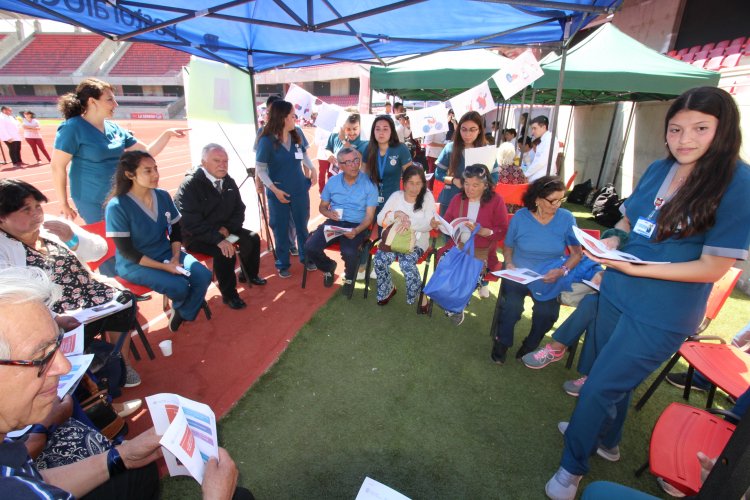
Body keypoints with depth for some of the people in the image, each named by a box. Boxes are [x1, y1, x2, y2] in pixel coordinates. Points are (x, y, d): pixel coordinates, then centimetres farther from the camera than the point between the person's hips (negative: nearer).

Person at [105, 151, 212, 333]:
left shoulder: (163, 196, -2)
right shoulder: (117, 206, -18)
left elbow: (176, 231, 6)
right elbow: (126, 251, -17)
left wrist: (175, 257, -11)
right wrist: (164, 266, -21)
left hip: (167, 253, 5)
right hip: (134, 264, -5)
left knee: (203, 276, -17)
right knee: (179, 286, -26)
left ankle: (184, 314, 9)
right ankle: (180, 306, 13)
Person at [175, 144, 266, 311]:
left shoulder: (228, 181, 0)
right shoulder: (189, 185, -20)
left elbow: (239, 209, 7)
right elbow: (190, 223, -27)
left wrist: (227, 228, -12)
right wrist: (218, 239, -36)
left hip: (224, 229, 7)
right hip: (196, 235, -7)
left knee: (252, 238, -3)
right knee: (224, 251, -30)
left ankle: (250, 275, 23)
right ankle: (229, 294, -9)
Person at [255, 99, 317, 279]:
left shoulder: (298, 133, -4)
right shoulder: (266, 140, -15)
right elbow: (260, 169, -12)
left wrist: (312, 169, -5)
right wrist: (274, 189, -20)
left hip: (300, 189, 3)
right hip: (278, 192, -3)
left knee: (302, 226, 16)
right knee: (281, 229, 11)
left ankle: (306, 257, 36)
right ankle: (283, 264, 27)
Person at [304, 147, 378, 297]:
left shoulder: (369, 184, -5)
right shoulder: (332, 182, 6)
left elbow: (369, 216, -7)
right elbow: (322, 207, 15)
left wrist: (356, 230, -26)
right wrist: (328, 213, -10)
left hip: (357, 225, -3)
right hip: (333, 222, 4)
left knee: (349, 252, -34)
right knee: (310, 247, -20)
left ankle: (349, 278, 3)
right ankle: (329, 267, 15)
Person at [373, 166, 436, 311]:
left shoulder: (427, 196, -2)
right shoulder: (396, 196, 4)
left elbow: (429, 224, -11)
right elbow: (380, 219, -1)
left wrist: (411, 223, -29)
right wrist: (396, 214, -21)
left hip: (416, 242, -3)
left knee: (406, 263, -31)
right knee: (379, 260, -23)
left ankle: (420, 295, -5)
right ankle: (389, 289, 6)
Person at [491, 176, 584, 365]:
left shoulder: (566, 218, -4)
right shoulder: (520, 217, -4)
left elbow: (577, 253, -3)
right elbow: (508, 247, 8)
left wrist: (562, 271, -21)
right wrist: (509, 264, -11)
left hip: (550, 278, 1)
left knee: (546, 311, -24)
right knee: (512, 305, -27)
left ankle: (530, 346, 7)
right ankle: (502, 342, 2)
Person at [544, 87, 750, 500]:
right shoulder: (658, 169, 2)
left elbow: (714, 267, -17)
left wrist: (634, 268, -26)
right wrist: (612, 239, -8)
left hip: (661, 316, -6)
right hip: (616, 295, 6)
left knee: (599, 387, 2)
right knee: (614, 378, 24)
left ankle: (572, 466, 27)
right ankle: (606, 438, 52)